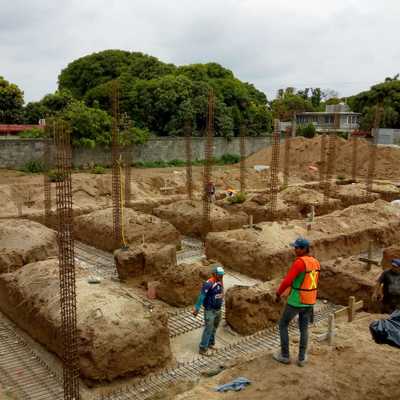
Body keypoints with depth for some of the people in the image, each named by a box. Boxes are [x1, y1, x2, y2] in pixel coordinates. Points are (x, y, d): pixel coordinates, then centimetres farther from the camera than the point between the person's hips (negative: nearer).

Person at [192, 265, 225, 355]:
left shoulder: (220, 282, 1)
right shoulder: (208, 284, -24)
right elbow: (201, 297, -22)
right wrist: (196, 309, -21)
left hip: (218, 310, 8)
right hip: (210, 310, -7)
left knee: (214, 328, 19)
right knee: (208, 329, -2)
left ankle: (211, 344, 36)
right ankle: (203, 349, 8)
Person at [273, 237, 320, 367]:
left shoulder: (299, 262, -25)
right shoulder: (316, 263, 3)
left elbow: (287, 281, -26)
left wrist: (278, 293, -7)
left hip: (296, 302, -7)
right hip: (309, 301, 7)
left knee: (283, 325, 14)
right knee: (304, 329, 21)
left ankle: (284, 355, 21)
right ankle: (301, 358, 26)